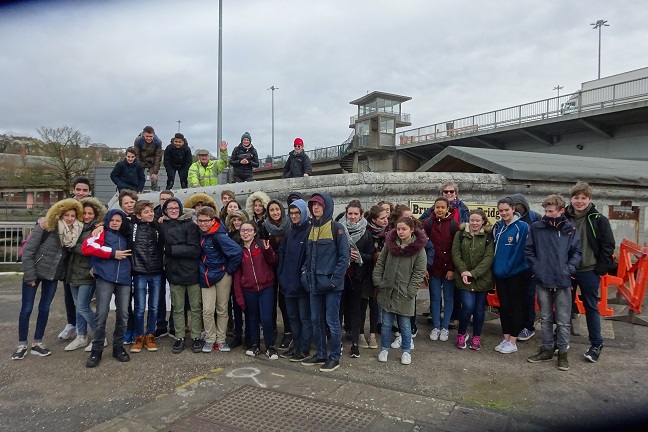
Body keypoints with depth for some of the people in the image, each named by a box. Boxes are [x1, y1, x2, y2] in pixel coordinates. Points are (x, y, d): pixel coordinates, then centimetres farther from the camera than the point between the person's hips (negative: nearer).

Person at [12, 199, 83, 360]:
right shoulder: (45, 228, -17)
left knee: (44, 308, 9)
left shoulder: (75, 232, -5)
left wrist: (64, 274, -7)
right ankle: (22, 345, 16)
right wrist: (30, 275, -15)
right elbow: (27, 251, -15)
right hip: (35, 272, -3)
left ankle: (37, 343, 21)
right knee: (26, 309, 2)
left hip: (53, 276, 4)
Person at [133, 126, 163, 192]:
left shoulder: (158, 142, -19)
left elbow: (158, 157, -14)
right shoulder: (138, 140, -19)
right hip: (141, 162, 0)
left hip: (152, 163, 0)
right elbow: (136, 156, -13)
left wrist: (155, 172, -15)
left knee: (154, 180, -7)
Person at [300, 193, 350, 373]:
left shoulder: (336, 228, -8)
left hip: (331, 284, -7)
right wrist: (305, 272, 5)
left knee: (332, 321, 2)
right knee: (316, 320, 14)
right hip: (315, 284, 7)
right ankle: (321, 354, 29)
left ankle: (334, 357, 16)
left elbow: (344, 256, -12)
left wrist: (334, 279, -16)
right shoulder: (312, 228, 12)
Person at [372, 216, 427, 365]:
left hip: (404, 294, -2)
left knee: (405, 324, 9)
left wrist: (410, 291, -12)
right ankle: (384, 349, 27)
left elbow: (419, 272, -8)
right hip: (387, 291, 2)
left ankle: (406, 351, 26)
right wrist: (378, 281, 0)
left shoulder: (419, 248, -9)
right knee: (386, 323, 12)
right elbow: (380, 263, 7)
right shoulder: (389, 243, -1)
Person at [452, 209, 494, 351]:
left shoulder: (488, 236, -1)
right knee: (468, 306, -10)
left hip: (482, 278, 1)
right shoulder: (460, 234, 2)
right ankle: (461, 334, 14)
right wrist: (463, 271, -15)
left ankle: (476, 337, 26)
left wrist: (473, 273, -16)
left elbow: (488, 258, -8)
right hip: (464, 278, -1)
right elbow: (455, 254, -2)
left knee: (479, 308, 8)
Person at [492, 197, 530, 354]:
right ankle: (506, 338, 23)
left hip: (516, 274, -5)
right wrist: (496, 268, 4)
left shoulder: (522, 226, -11)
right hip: (500, 274, 6)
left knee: (515, 307, 4)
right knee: (503, 306, 11)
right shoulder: (497, 226, 7)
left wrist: (506, 269, -14)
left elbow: (520, 251, -14)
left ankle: (513, 342, 14)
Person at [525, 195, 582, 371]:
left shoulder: (570, 229, 0)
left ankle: (562, 353, 21)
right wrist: (536, 267, -6)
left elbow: (576, 252, 2)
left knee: (563, 321, 7)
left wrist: (569, 270, -9)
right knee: (546, 319, 14)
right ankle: (547, 349, 26)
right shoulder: (536, 227, 0)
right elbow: (528, 250, 3)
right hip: (542, 281, 1)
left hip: (563, 282, -1)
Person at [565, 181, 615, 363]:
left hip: (589, 272, -2)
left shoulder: (599, 220, -6)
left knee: (591, 308, 9)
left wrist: (600, 269, -7)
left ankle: (596, 344, 22)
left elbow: (608, 246, -4)